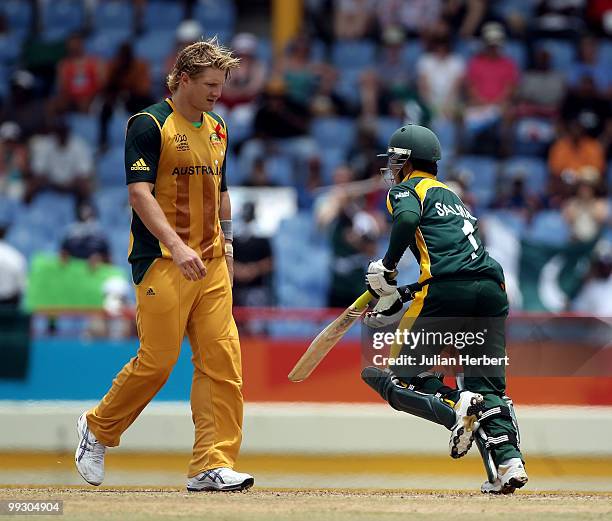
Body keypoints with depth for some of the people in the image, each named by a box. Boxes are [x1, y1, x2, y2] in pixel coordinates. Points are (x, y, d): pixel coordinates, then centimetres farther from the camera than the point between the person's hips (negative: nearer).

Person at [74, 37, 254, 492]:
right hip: (162, 262, -7)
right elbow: (140, 193, -15)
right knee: (157, 362, -7)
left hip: (210, 265, 7)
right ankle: (98, 428, 17)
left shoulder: (216, 130, 17)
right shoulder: (150, 125, -7)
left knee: (223, 360, -4)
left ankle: (213, 465, -4)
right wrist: (176, 246, -25)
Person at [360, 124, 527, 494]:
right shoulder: (453, 197, 34)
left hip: (448, 291, -7)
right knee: (488, 387, 7)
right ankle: (509, 460, -15)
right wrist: (398, 298, 31)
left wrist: (388, 268, -2)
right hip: (492, 288, 7)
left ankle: (455, 405, -25)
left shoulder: (407, 189, 12)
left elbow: (407, 218, -13)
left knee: (399, 376, 3)